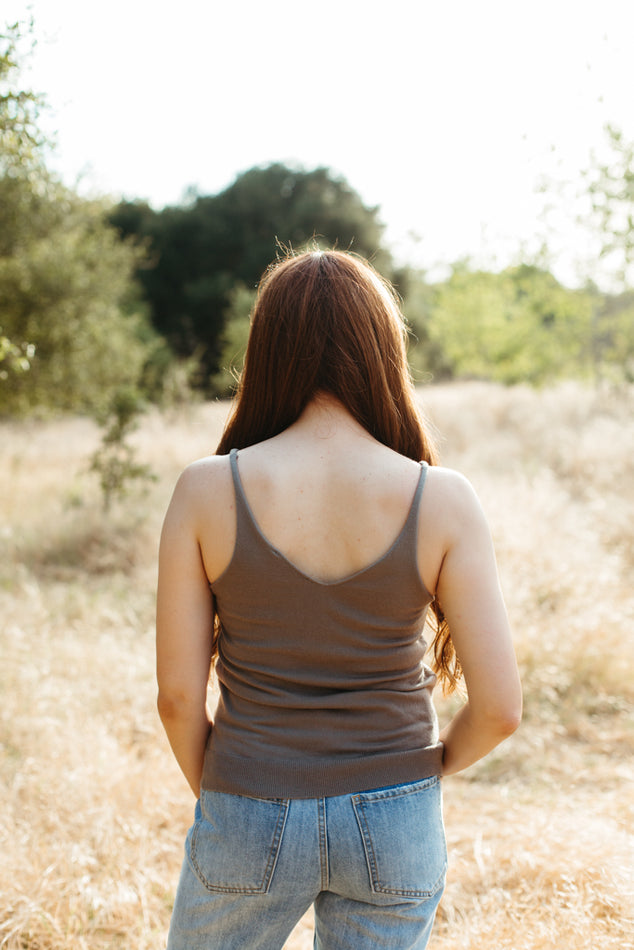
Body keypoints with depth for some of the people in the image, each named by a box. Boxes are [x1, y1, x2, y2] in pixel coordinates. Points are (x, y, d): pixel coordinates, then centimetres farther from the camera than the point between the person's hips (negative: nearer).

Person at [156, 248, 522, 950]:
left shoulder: (207, 490, -12)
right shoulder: (442, 502, -13)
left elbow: (178, 692, -8)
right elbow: (500, 706, -11)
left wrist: (211, 791, 10)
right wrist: (429, 767, 9)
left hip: (250, 817, 0)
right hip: (394, 826, 1)